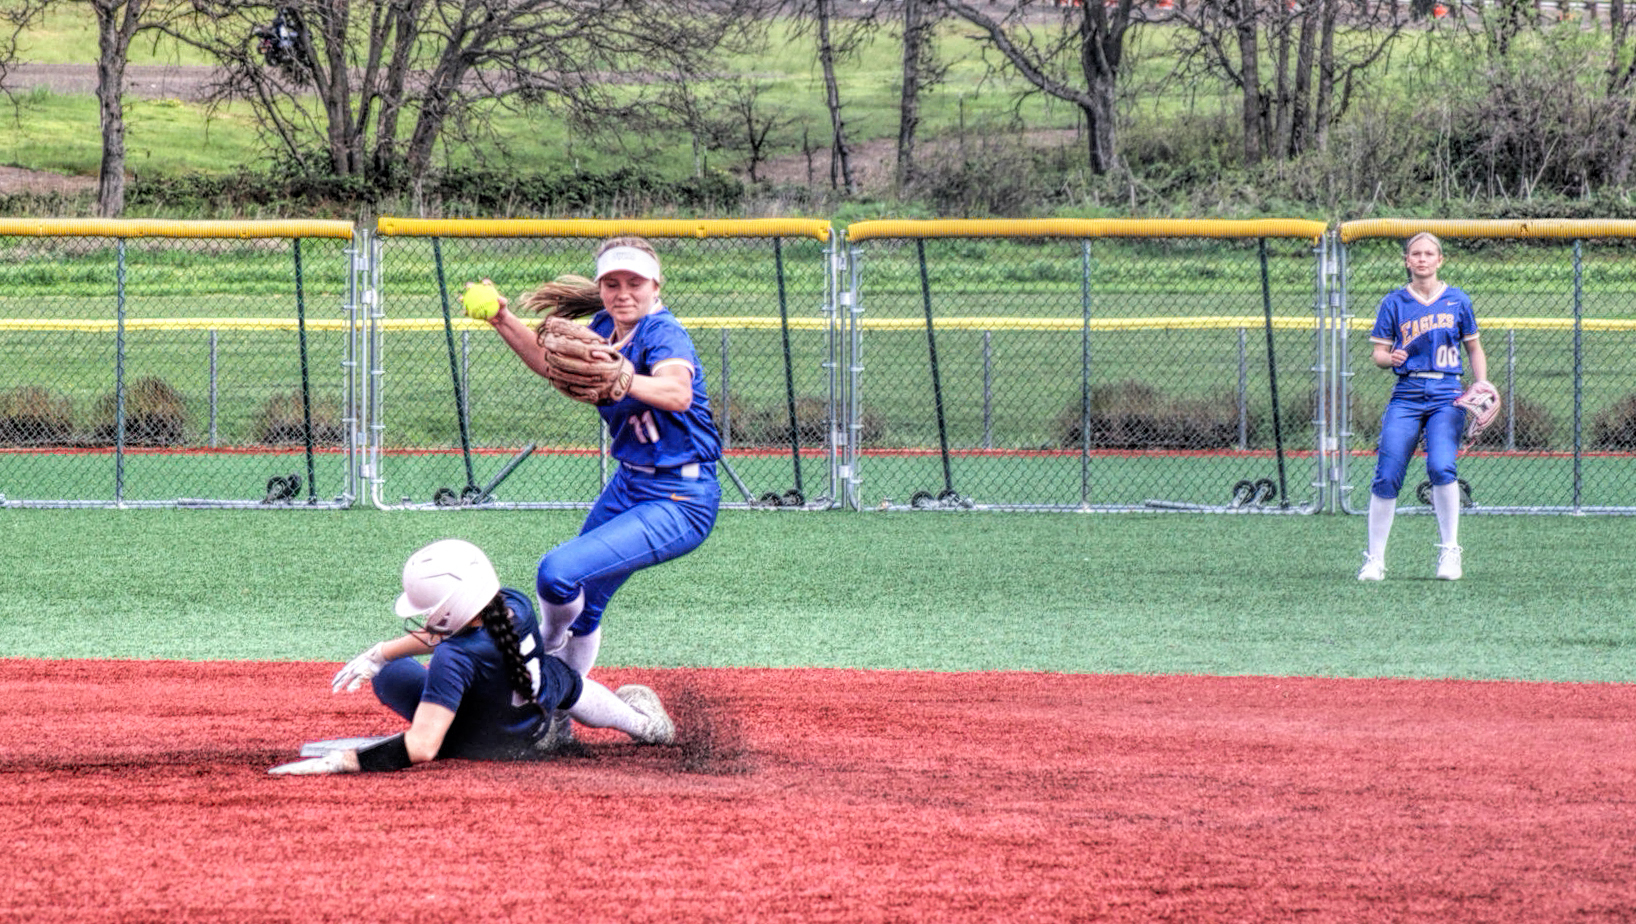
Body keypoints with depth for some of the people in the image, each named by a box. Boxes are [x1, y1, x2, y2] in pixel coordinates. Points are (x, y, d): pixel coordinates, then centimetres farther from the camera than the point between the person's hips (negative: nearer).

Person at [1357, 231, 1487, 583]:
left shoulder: (1457, 301, 8)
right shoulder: (1394, 303, 7)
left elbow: (1474, 349, 16)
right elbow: (1379, 352, 7)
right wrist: (1390, 358, -16)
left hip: (1447, 395, -1)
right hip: (1407, 393, 1)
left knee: (1441, 467, -21)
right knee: (1387, 475, -8)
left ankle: (1450, 550, -7)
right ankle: (1374, 559, 2)